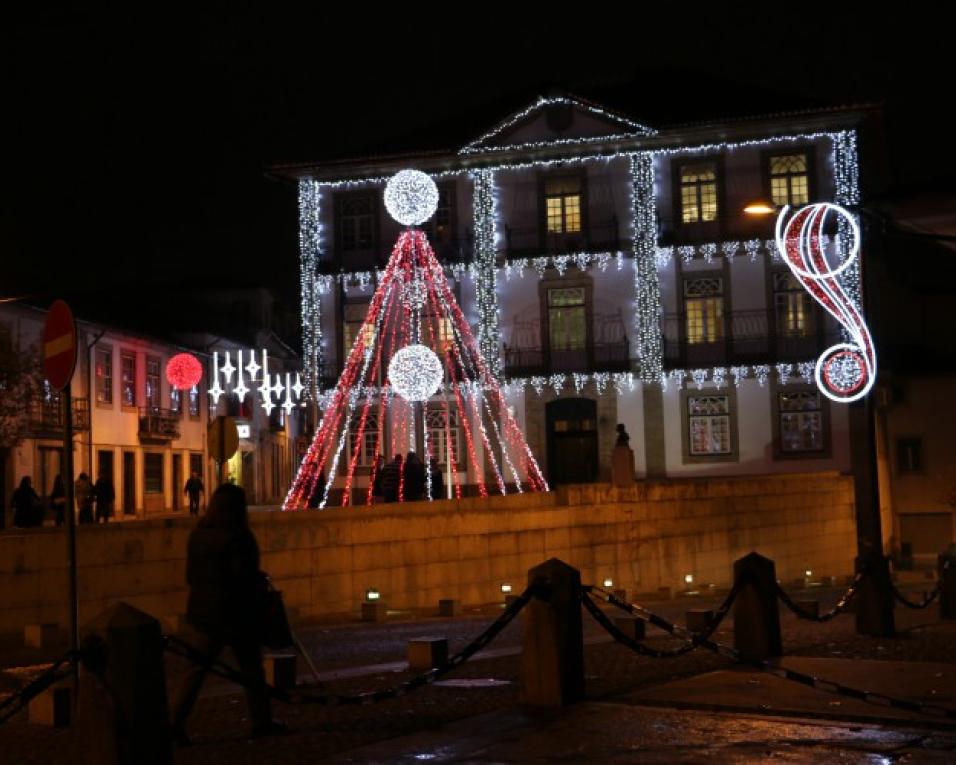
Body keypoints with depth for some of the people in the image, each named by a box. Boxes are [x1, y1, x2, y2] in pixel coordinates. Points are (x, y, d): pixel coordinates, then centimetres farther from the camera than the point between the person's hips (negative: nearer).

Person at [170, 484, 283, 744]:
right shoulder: (236, 537, -17)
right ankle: (261, 722, 19)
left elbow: (191, 575, 10)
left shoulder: (197, 534, 3)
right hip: (236, 613, -5)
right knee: (251, 669, 11)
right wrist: (260, 587, 2)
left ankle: (176, 720, -3)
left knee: (196, 667, 7)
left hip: (202, 612, 5)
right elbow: (245, 578, -18)